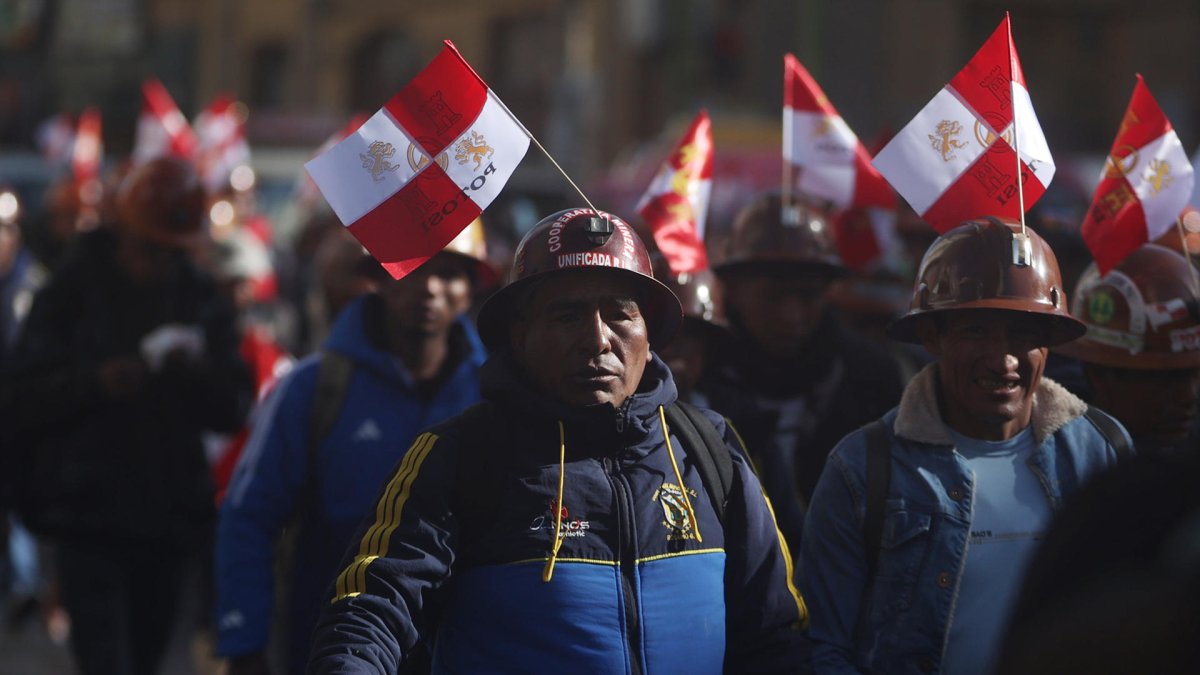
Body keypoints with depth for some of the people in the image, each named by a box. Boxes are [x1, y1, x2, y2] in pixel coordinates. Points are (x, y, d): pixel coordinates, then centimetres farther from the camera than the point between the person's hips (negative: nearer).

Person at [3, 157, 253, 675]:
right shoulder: (73, 291, -1)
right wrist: (95, 382, -23)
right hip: (90, 515, -4)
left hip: (170, 516, 4)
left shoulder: (202, 301, 8)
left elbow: (233, 409, 5)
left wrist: (201, 373, -16)